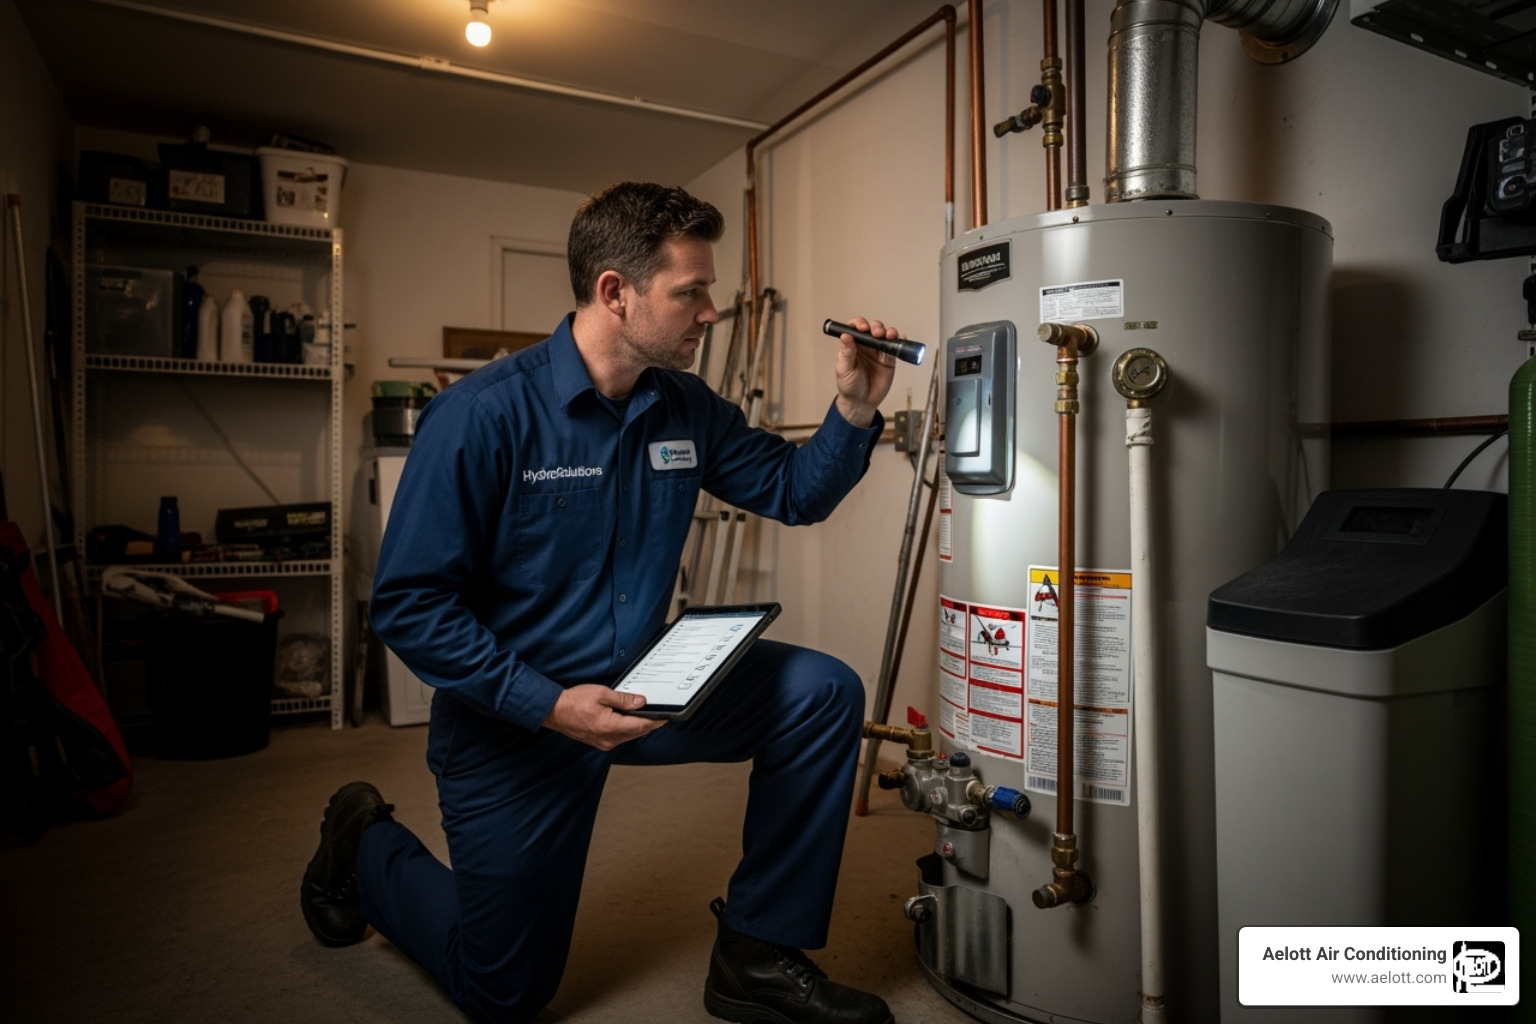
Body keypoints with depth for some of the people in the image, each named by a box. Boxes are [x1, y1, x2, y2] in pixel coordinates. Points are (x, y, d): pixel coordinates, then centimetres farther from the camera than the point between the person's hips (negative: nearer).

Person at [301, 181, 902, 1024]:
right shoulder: (484, 415, -22)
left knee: (821, 693, -14)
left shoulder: (686, 409, -4)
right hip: (513, 718, -5)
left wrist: (856, 408, -11)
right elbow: (407, 605, -21)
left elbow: (794, 490, 6)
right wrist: (549, 704, -28)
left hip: (642, 687, 5)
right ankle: (366, 845, 37)